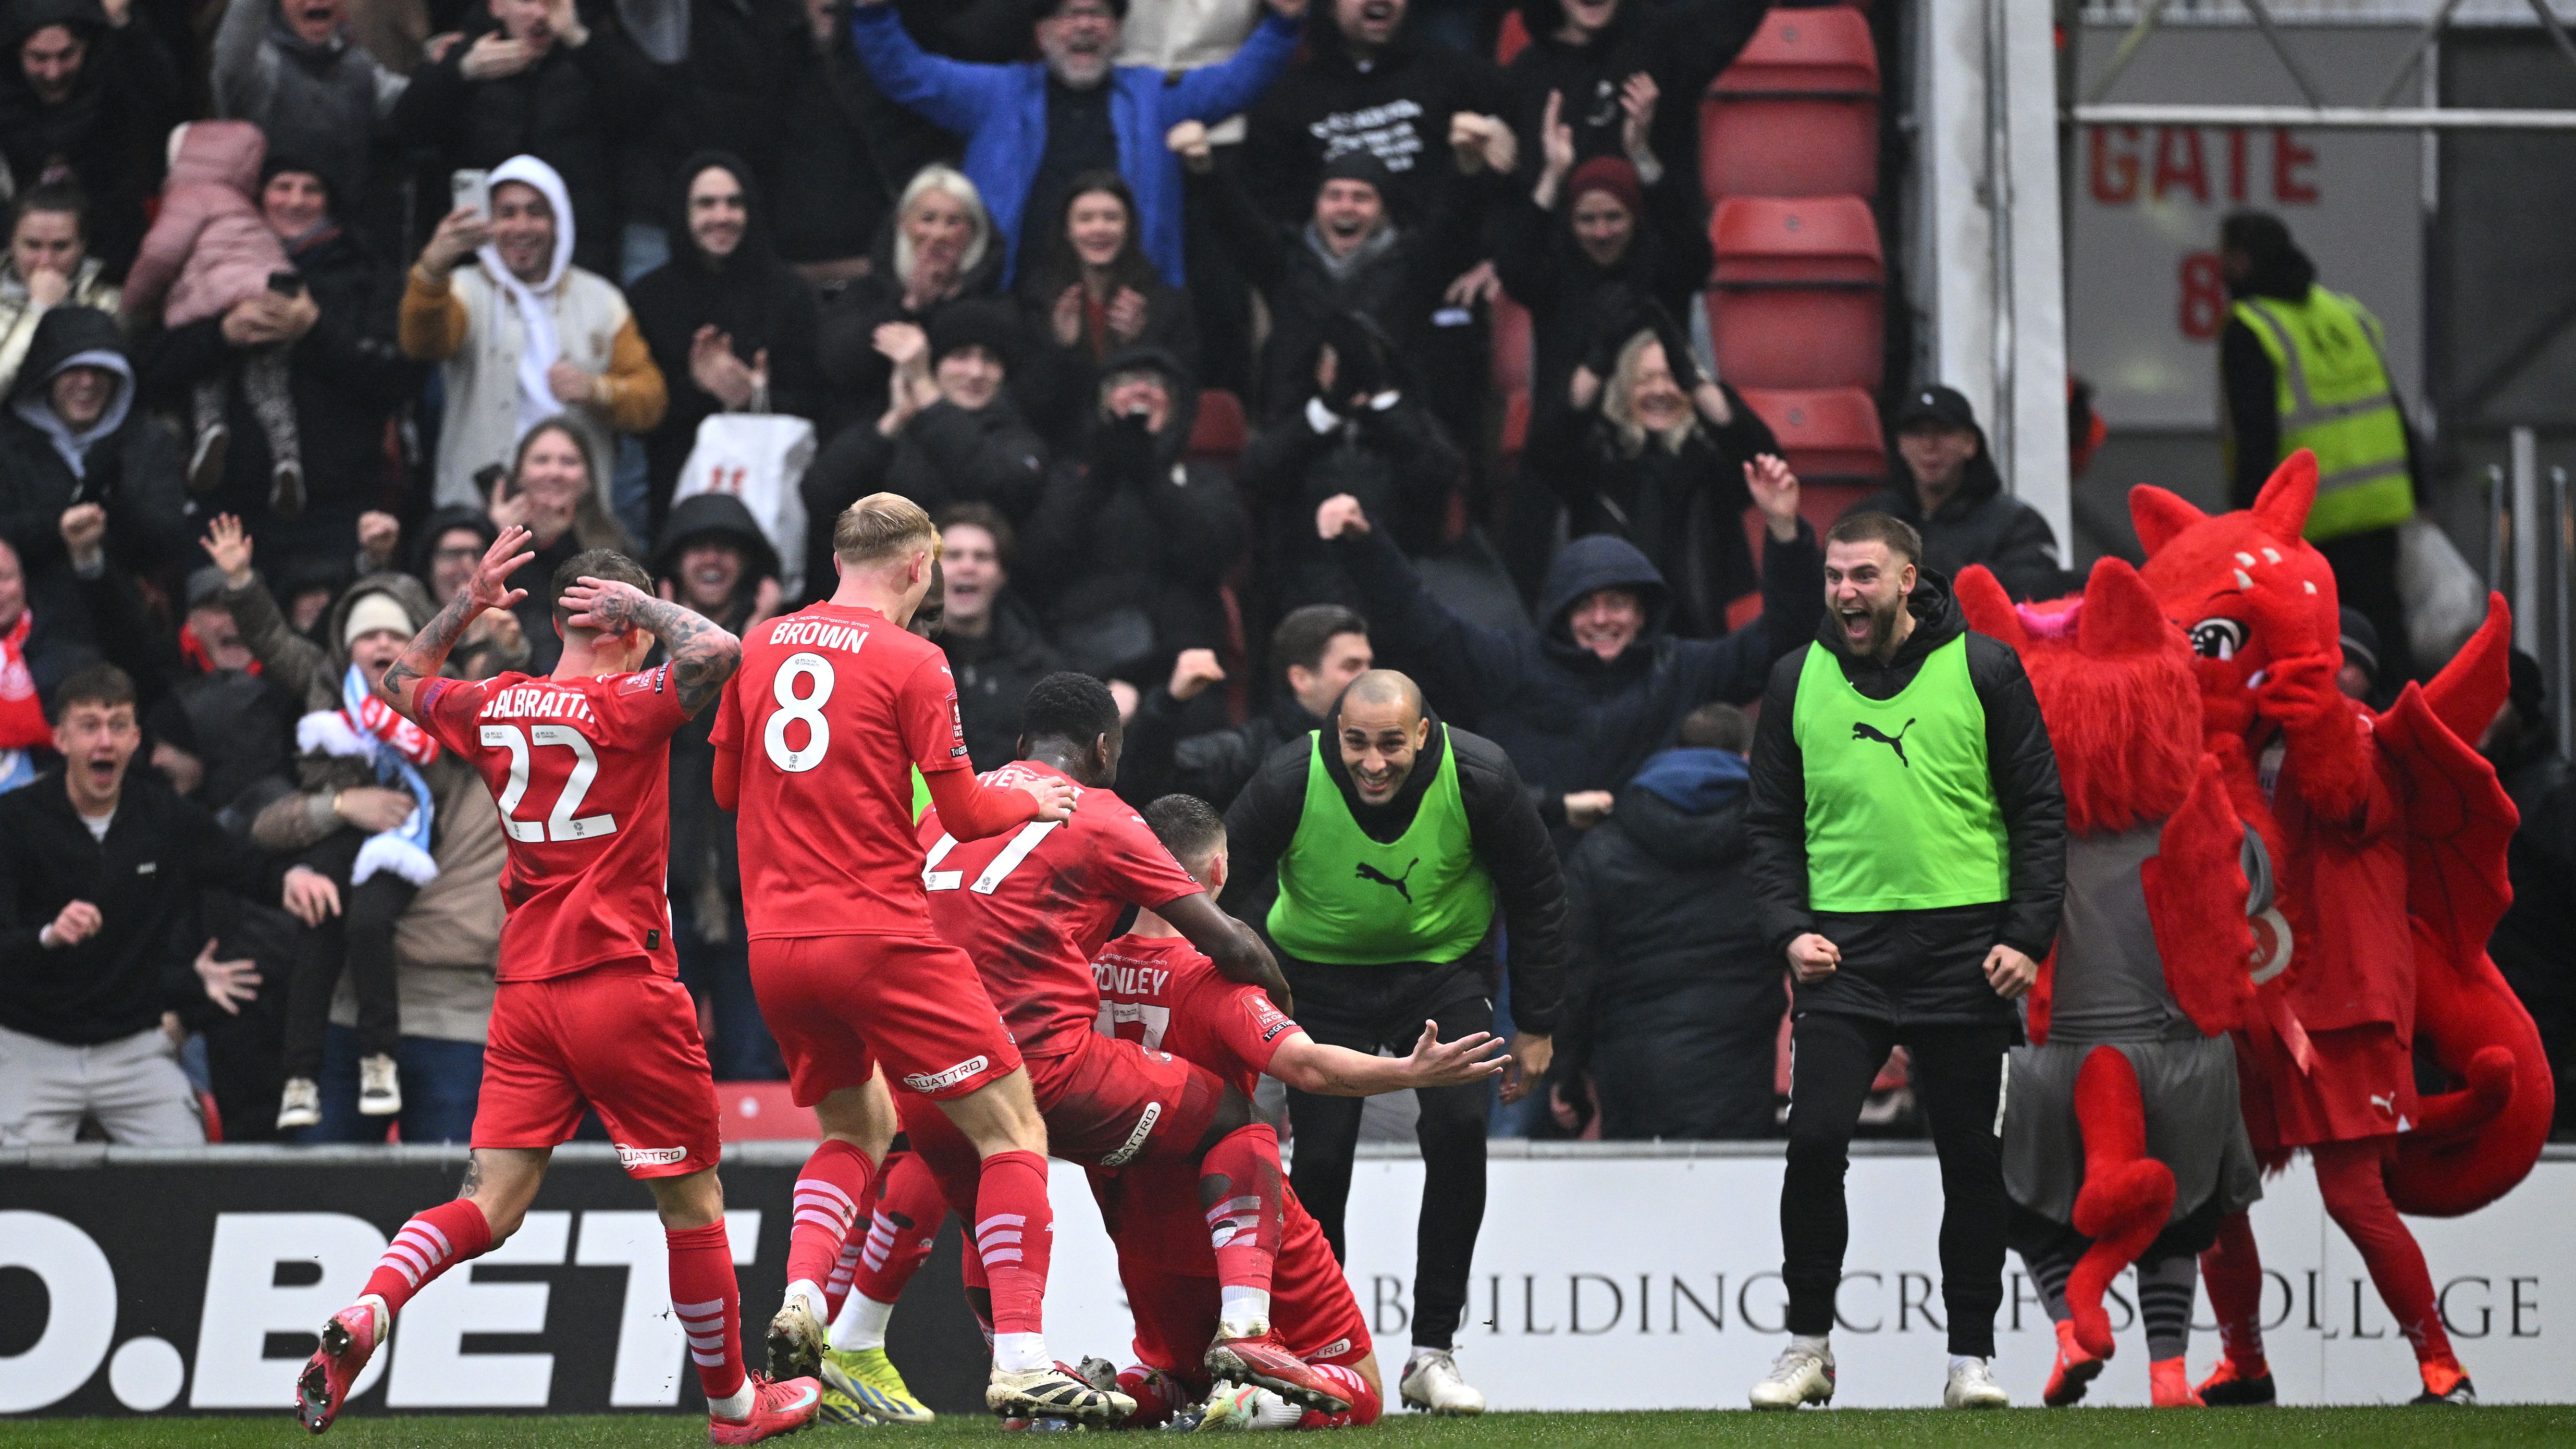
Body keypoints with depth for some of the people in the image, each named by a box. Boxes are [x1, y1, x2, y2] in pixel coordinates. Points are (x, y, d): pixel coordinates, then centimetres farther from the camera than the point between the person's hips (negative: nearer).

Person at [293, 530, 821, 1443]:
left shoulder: (494, 709, 8)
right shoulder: (622, 709, -10)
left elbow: (402, 683, 27)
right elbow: (720, 651, -25)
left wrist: (467, 605, 24)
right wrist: (645, 605, -9)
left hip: (525, 991, 6)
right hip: (622, 983, -6)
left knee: (490, 1208, 2)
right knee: (692, 1200, 8)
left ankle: (367, 1312, -22)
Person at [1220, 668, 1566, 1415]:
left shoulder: (1480, 778, -22)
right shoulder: (1289, 782, -25)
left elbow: (1538, 897, -6)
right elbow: (1221, 891, -9)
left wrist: (1535, 1026, -2)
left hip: (1445, 970, 0)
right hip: (1321, 976, 0)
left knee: (1459, 1129, -18)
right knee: (1322, 1157, -11)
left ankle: (1433, 1351, -8)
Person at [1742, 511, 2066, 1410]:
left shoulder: (1984, 672, 2)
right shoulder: (1798, 683, 8)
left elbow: (2041, 813, 3)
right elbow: (1772, 824, 13)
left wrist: (2028, 937, -6)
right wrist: (1789, 929, -2)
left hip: (1964, 954, -1)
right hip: (1843, 954, 1)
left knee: (1972, 1157, 3)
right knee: (1815, 1142, -11)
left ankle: (1972, 1357, 12)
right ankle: (1808, 1345, 2)